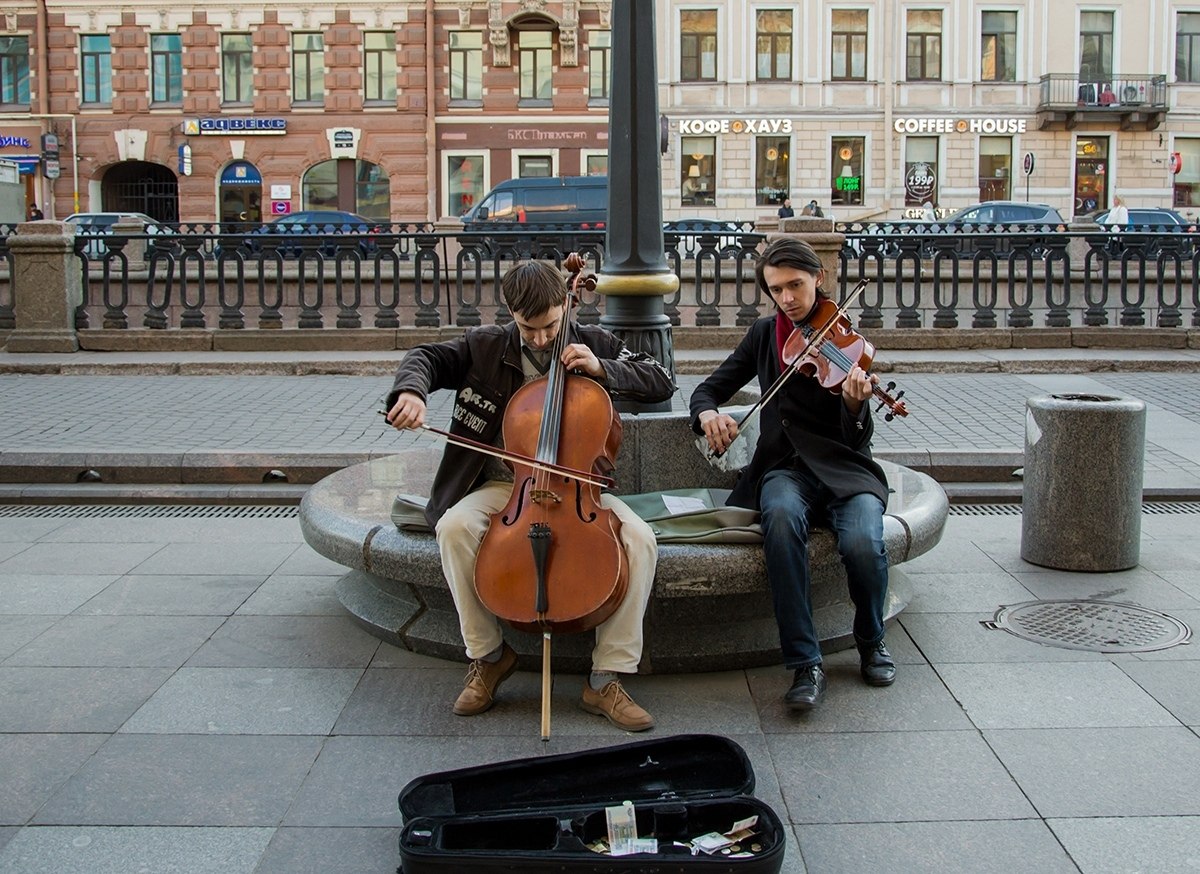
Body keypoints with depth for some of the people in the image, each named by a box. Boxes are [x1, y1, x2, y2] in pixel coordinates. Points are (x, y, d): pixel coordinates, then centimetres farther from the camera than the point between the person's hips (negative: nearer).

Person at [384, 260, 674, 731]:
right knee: (454, 526, -32)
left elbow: (662, 383, 2)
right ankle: (487, 656, -11)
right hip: (505, 485, 0)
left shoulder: (594, 343, 3)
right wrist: (411, 390, -21)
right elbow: (427, 357, 3)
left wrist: (601, 369, -14)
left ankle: (606, 679, -18)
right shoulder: (486, 345, 3)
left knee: (641, 540, -28)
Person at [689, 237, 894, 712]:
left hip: (844, 468, -1)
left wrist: (855, 405, -30)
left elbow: (857, 438, -7)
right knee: (782, 518, -36)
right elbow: (708, 389, 11)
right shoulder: (764, 334, 10)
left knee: (863, 543, -33)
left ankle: (871, 642, 1)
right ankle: (805, 664, -31)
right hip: (785, 467, 1)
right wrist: (708, 414, -13)